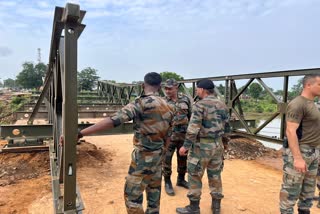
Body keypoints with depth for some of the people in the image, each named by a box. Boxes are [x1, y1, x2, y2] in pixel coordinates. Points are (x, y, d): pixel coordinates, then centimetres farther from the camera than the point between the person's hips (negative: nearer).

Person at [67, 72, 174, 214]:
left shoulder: (141, 103, -18)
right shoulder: (166, 106, 3)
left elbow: (112, 121, -28)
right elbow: (167, 134, 11)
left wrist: (80, 133, -30)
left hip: (144, 157, -7)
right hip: (158, 155, 7)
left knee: (132, 195, 6)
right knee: (154, 191, 19)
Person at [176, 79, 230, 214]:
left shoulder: (200, 105, -15)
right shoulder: (222, 105, 7)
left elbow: (193, 128, -20)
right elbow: (227, 129, 12)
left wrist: (186, 146, -13)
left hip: (201, 146, -7)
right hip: (217, 145, 7)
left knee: (194, 176, 6)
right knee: (215, 176, 17)